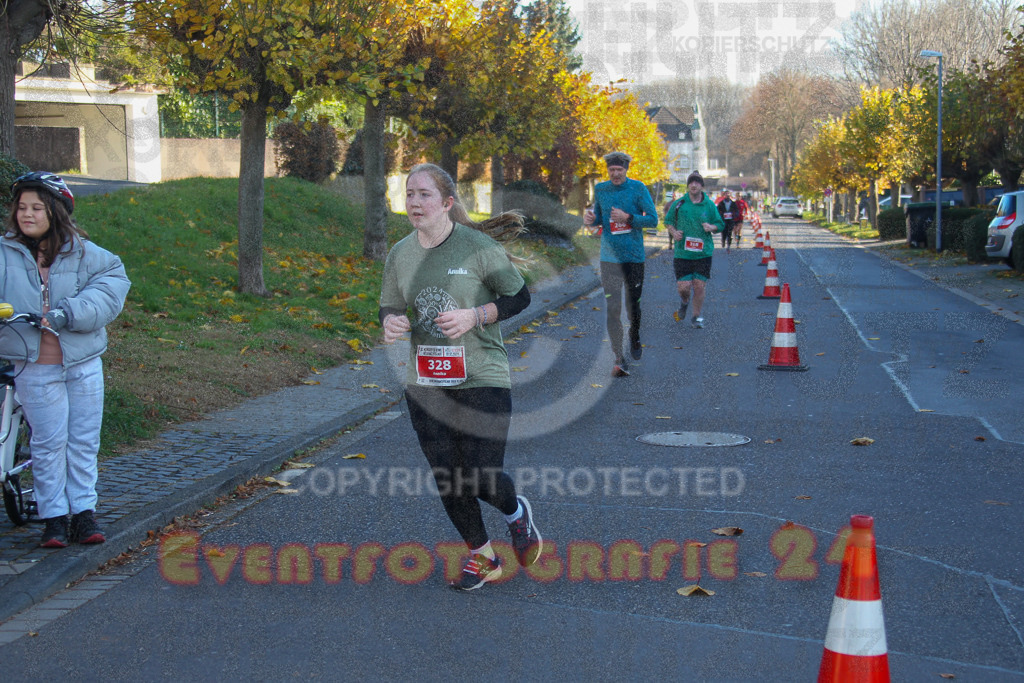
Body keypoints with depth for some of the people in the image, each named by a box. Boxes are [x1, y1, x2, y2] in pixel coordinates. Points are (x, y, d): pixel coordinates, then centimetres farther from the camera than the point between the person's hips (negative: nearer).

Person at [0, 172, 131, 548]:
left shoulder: (83, 252, -1)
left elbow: (113, 281, -10)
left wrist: (68, 313, -21)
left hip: (84, 363, 1)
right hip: (35, 366, -1)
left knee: (84, 440, 8)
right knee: (48, 442, 2)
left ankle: (84, 512, 19)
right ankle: (53, 517, 13)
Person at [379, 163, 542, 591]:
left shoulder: (478, 247, -9)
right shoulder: (400, 255, 4)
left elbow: (519, 297, -2)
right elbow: (390, 305, 15)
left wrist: (474, 316, -18)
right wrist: (391, 322, -9)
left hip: (482, 379, -4)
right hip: (425, 385, 4)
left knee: (483, 477, -6)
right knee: (447, 480, 6)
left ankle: (517, 513, 30)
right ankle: (481, 556, 28)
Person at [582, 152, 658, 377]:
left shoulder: (638, 188, -4)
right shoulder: (600, 189, 5)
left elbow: (653, 219, -6)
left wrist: (628, 218, -19)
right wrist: (591, 219, -5)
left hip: (634, 256, -1)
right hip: (610, 256, 1)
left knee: (633, 304, 10)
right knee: (612, 308, -9)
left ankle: (635, 337, 43)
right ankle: (619, 360, -8)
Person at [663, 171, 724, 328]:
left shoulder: (710, 205, 5)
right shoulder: (678, 204, 3)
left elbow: (720, 225, 12)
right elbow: (668, 221, 15)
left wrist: (711, 227, -10)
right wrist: (673, 232, -4)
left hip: (703, 253, 0)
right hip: (682, 252, 0)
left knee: (699, 286, -1)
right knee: (683, 287, -5)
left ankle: (697, 316, 16)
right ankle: (684, 302, 30)